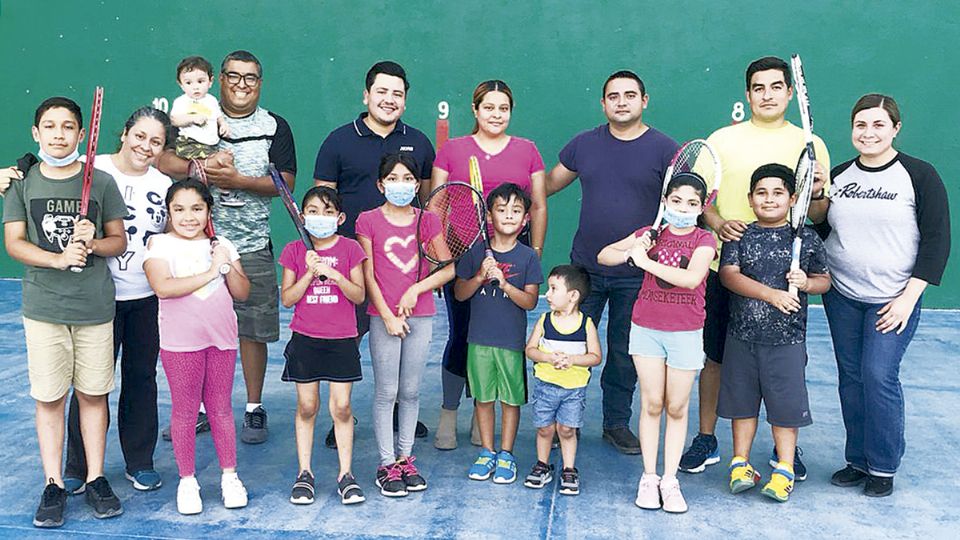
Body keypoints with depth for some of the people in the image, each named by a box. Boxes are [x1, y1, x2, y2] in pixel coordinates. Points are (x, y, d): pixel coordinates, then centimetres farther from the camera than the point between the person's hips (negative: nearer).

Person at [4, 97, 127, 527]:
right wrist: (59, 258, -17)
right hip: (43, 307, 0)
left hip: (96, 306, 0)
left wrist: (91, 242, -15)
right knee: (48, 397, 4)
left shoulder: (101, 182, 2)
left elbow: (119, 242, 6)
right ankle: (53, 485, 17)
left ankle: (95, 479, 20)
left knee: (93, 394, 7)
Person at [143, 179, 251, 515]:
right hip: (180, 342, -3)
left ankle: (229, 475, 23)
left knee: (220, 409, 11)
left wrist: (228, 266, -13)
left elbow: (242, 293, 4)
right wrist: (210, 272, -19)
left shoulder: (221, 245, 8)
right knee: (184, 412, 6)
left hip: (221, 339, 3)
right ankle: (187, 480, 20)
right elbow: (162, 287, -21)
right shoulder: (160, 244, -4)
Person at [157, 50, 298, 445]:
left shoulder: (274, 127, 4)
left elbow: (286, 182, -5)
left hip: (252, 248, -1)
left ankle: (254, 409, 18)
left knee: (253, 330, 3)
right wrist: (201, 167, -21)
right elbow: (162, 161, -4)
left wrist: (237, 180, -15)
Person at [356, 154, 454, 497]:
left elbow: (449, 268, 2)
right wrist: (388, 315, -9)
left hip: (420, 316, 2)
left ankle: (405, 458, 20)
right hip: (382, 316, -2)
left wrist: (416, 289, -10)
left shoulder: (427, 220, 6)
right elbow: (368, 275, -3)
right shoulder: (368, 221, -1)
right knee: (386, 392, 2)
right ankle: (387, 465, 10)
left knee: (410, 392, 9)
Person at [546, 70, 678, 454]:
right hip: (584, 267, 2)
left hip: (637, 274, -1)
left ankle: (617, 423, 27)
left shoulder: (664, 149, -2)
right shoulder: (584, 144, 5)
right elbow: (548, 184, 16)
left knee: (625, 353, 10)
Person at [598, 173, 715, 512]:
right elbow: (603, 256, 8)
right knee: (651, 404, 4)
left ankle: (670, 480, 15)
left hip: (685, 332, -1)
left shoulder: (703, 240, -3)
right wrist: (631, 252, -12)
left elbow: (691, 278, -22)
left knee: (677, 408, 5)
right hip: (646, 328, 2)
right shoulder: (650, 233, 5)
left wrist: (646, 260, -19)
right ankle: (649, 477, 14)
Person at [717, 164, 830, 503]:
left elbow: (825, 280, 8)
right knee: (742, 399, 12)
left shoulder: (807, 238, 2)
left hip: (787, 338, -1)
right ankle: (740, 463, 25)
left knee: (785, 402, 4)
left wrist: (806, 283, -15)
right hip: (742, 336, 1)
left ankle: (784, 470, 18)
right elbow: (729, 275, -11)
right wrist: (771, 294, -20)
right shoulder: (740, 236, 0)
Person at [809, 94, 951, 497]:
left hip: (893, 298, -4)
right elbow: (822, 229, 15)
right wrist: (816, 196, -5)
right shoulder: (838, 176, 6)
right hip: (841, 296, 4)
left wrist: (909, 297, -13)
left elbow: (937, 240, -7)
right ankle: (858, 460, 22)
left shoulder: (919, 175, -6)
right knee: (850, 377, 8)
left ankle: (883, 467, 9)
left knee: (879, 376, -8)